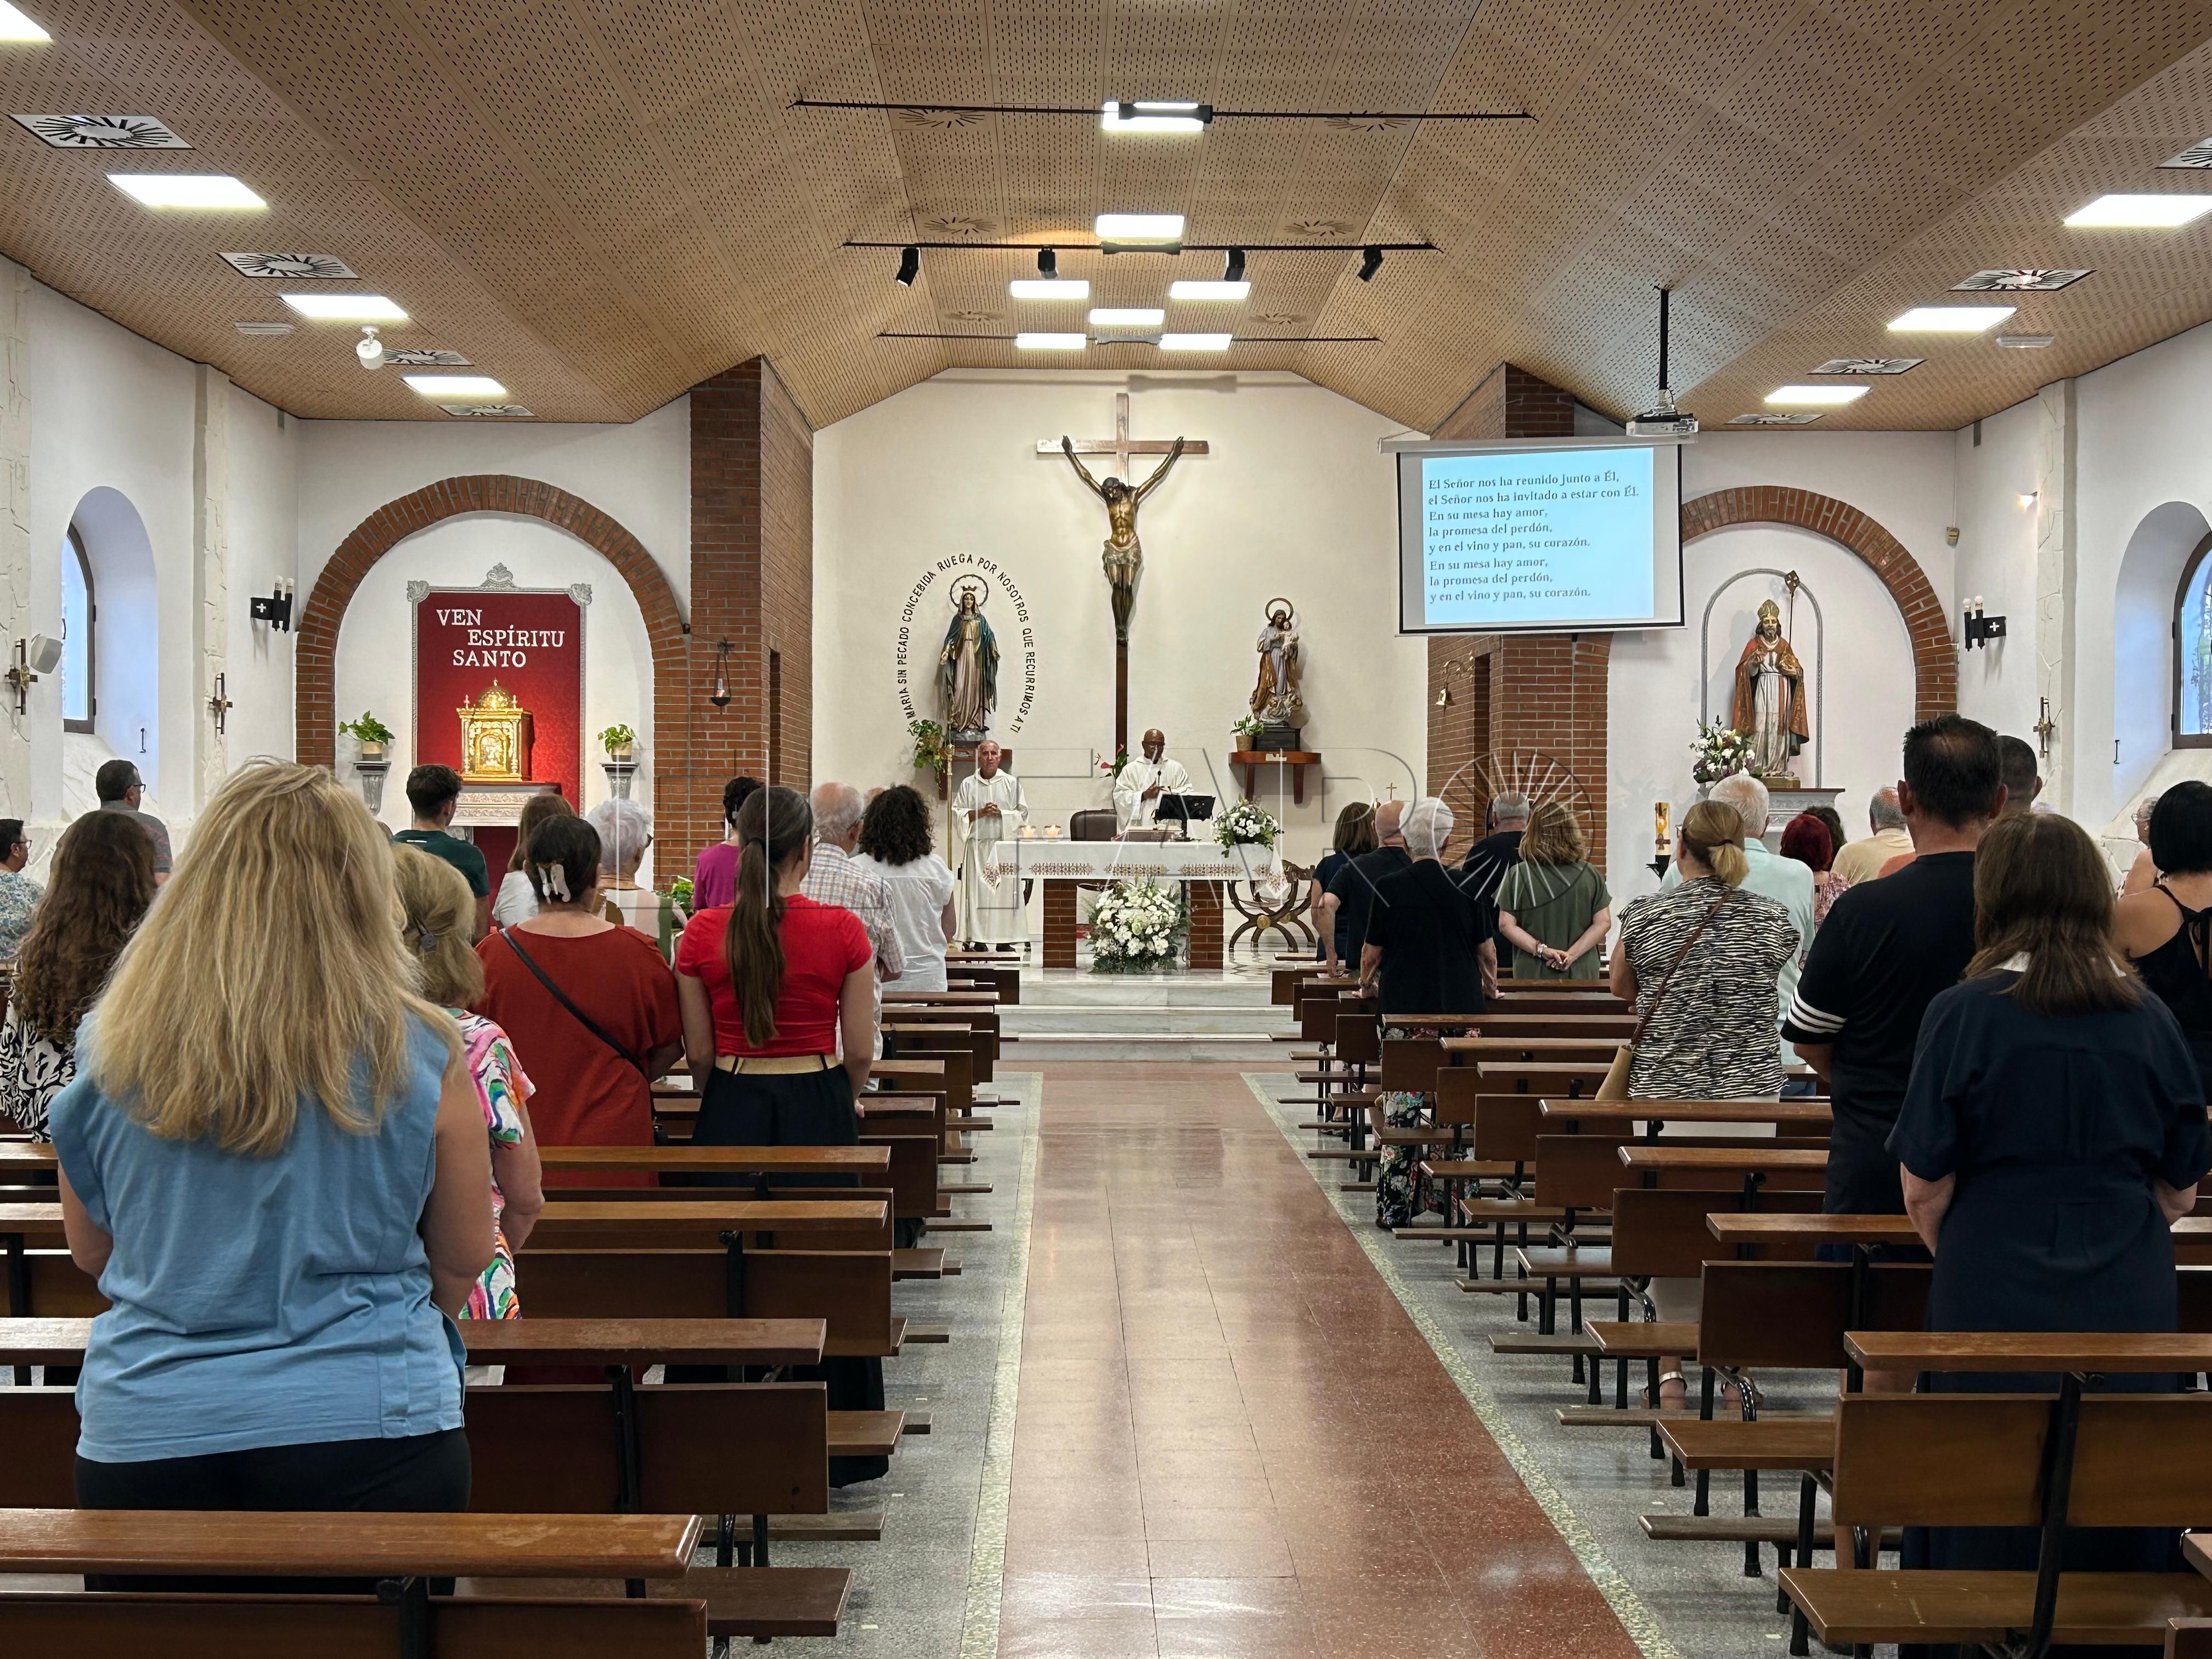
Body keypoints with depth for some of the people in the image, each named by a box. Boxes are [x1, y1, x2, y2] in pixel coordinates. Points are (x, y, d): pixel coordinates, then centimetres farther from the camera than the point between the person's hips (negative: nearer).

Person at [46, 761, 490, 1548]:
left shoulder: (111, 1051, -3)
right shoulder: (420, 1055, -8)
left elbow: (91, 1252, 11)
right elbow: (464, 1261, 3)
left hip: (141, 1434, 2)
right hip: (368, 1429, -2)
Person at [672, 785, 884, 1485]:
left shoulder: (702, 934, -6)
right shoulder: (842, 930, -9)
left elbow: (698, 1053, 0)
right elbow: (860, 1049, -3)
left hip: (731, 1110, 1)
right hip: (819, 1106, -1)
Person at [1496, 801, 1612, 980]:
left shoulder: (1517, 875, -2)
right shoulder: (1590, 874, 2)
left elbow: (1506, 925, -5)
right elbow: (1603, 922, 0)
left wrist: (1541, 949, -7)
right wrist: (1573, 954, -6)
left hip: (1533, 975, -1)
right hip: (1581, 975, 1)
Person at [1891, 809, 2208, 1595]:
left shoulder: (1964, 1014, -8)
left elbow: (1925, 1189, -7)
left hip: (1996, 1302, -3)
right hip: (2129, 1304, 3)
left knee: (1989, 1535, 7)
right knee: (2116, 1526, 12)